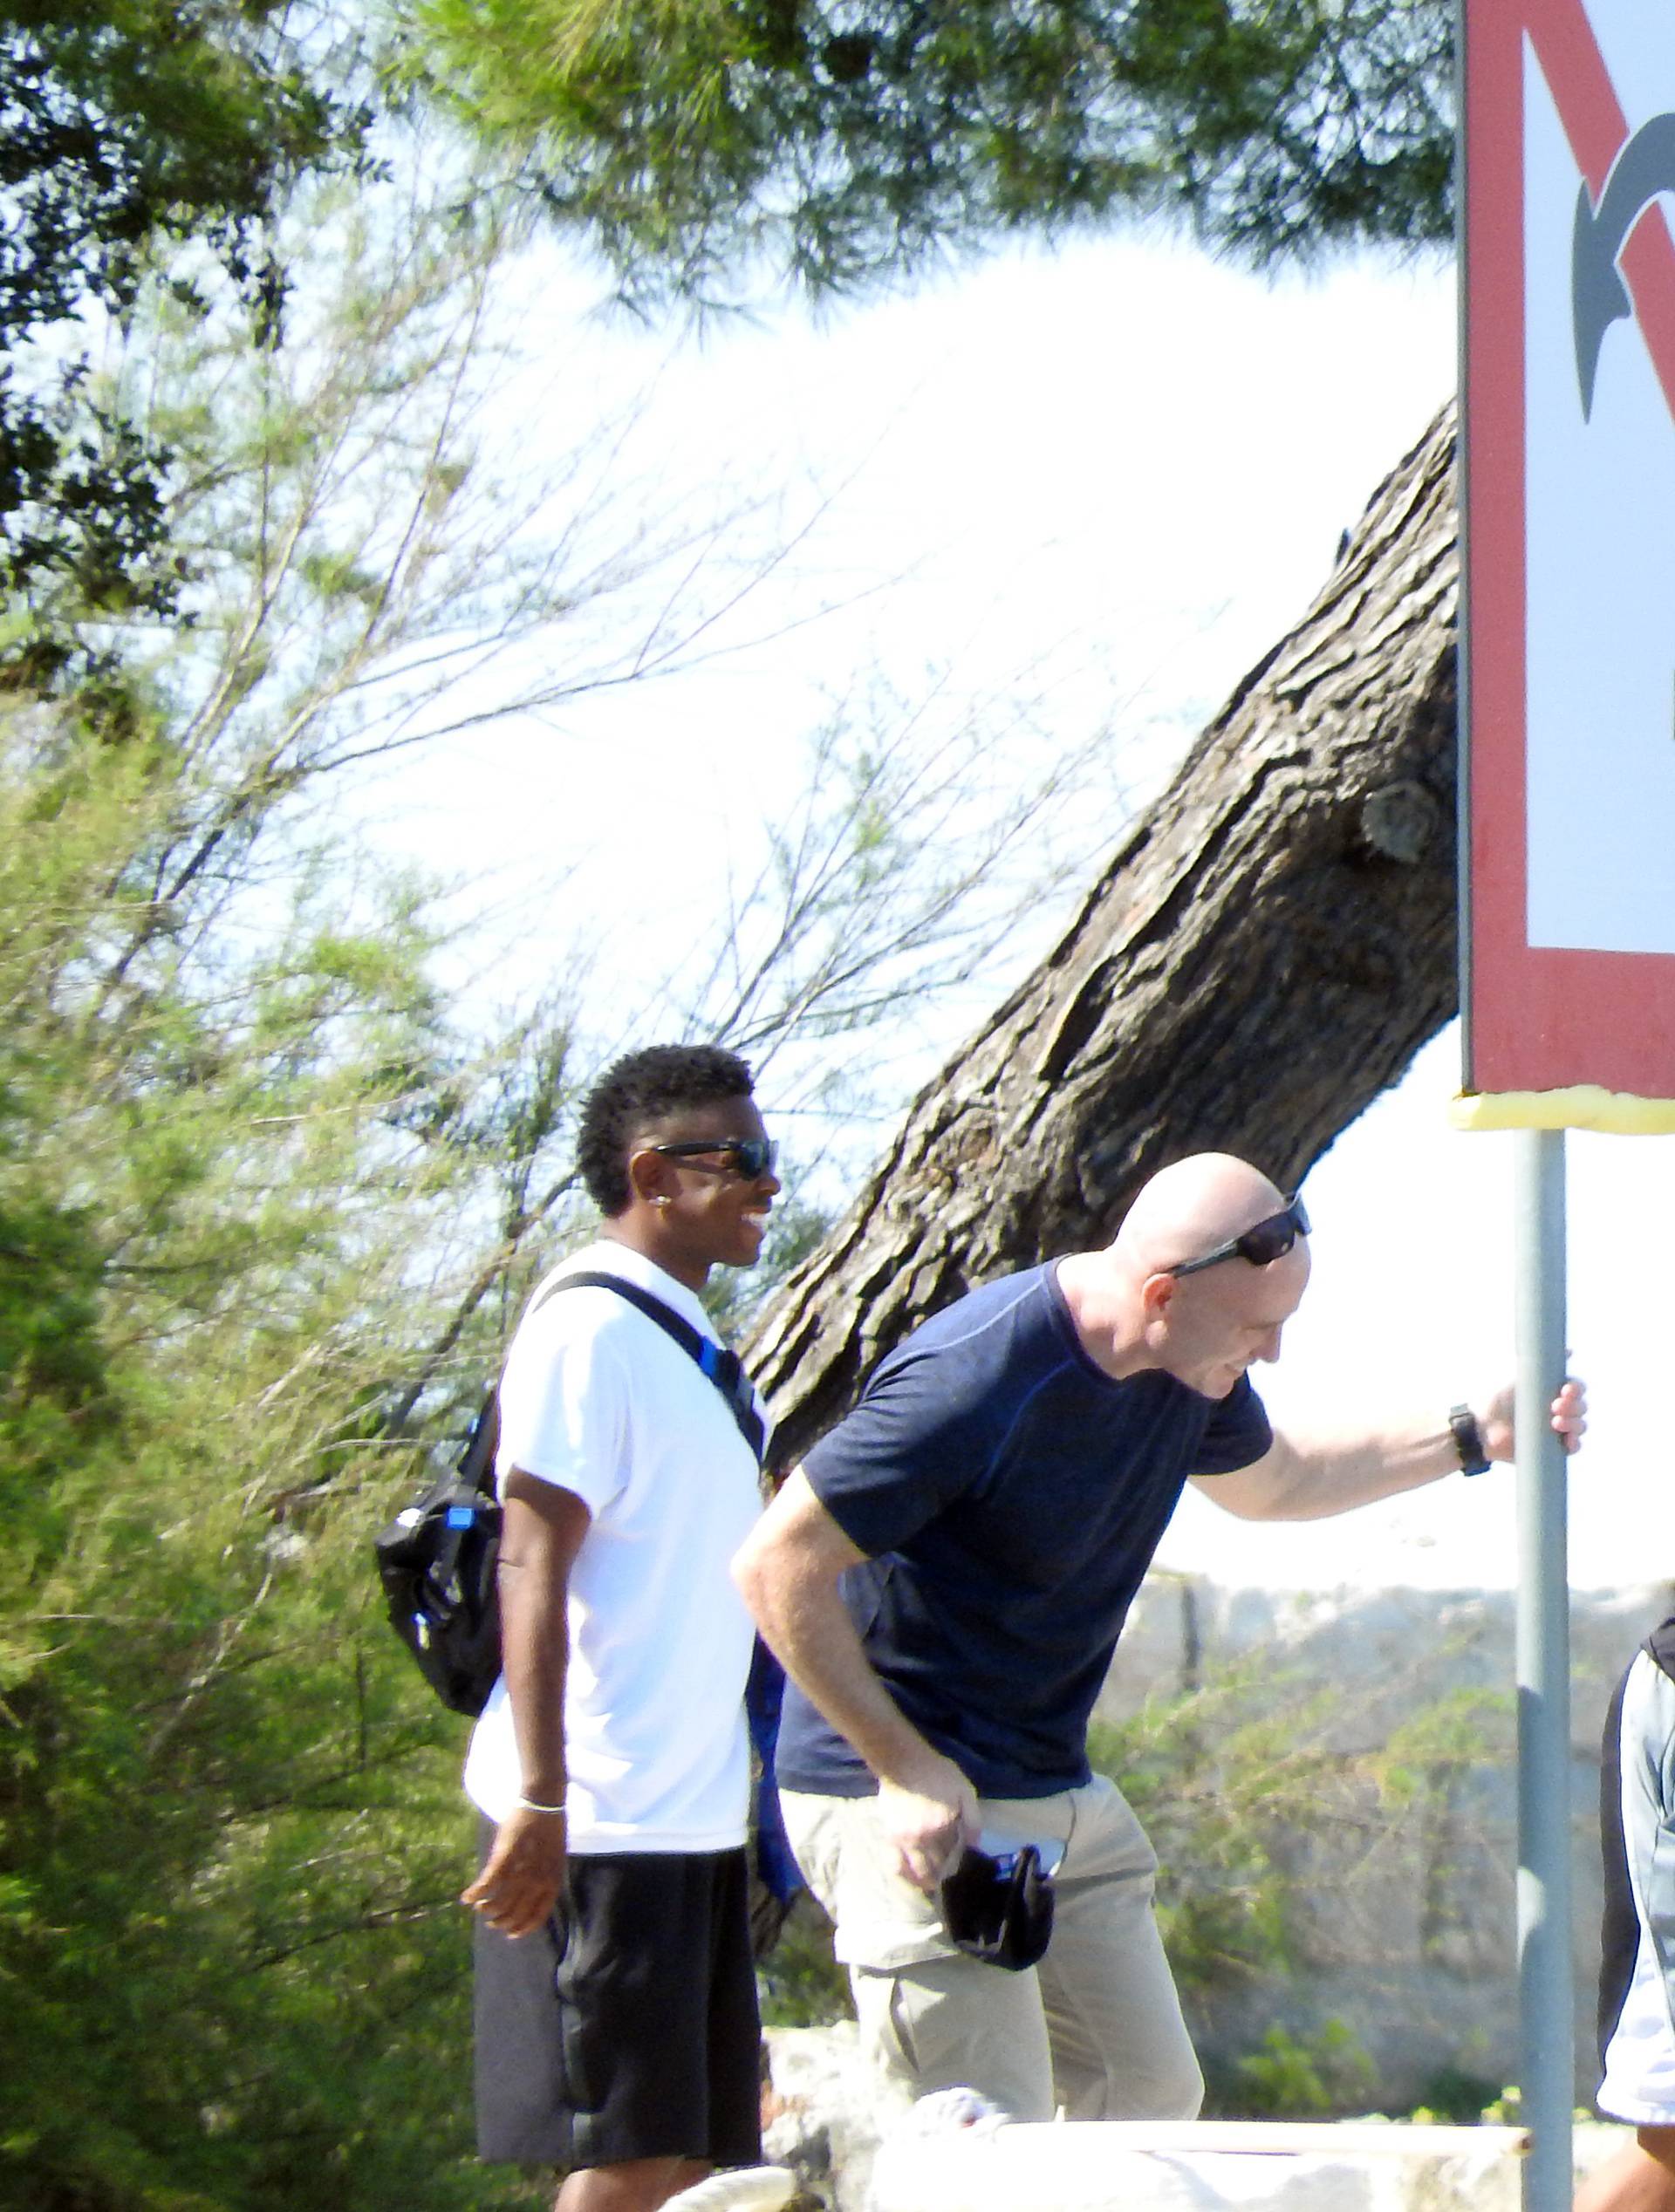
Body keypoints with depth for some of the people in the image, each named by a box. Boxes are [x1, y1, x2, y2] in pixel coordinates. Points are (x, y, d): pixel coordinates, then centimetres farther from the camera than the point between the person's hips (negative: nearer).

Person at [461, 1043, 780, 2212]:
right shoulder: (588, 1328, -11)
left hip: (693, 1813, 9)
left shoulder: (680, 1342, 18)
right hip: (606, 1823, -9)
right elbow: (533, 1568, -18)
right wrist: (539, 1800, -24)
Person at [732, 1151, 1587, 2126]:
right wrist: (909, 1772, -23)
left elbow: (1273, 1483, 25)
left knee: (1154, 2096, 9)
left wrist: (1472, 1438, 14)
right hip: (921, 1809, -9)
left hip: (1063, 1797, 9)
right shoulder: (974, 1379, -26)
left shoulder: (1191, 1368, 1)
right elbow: (778, 1564, -22)